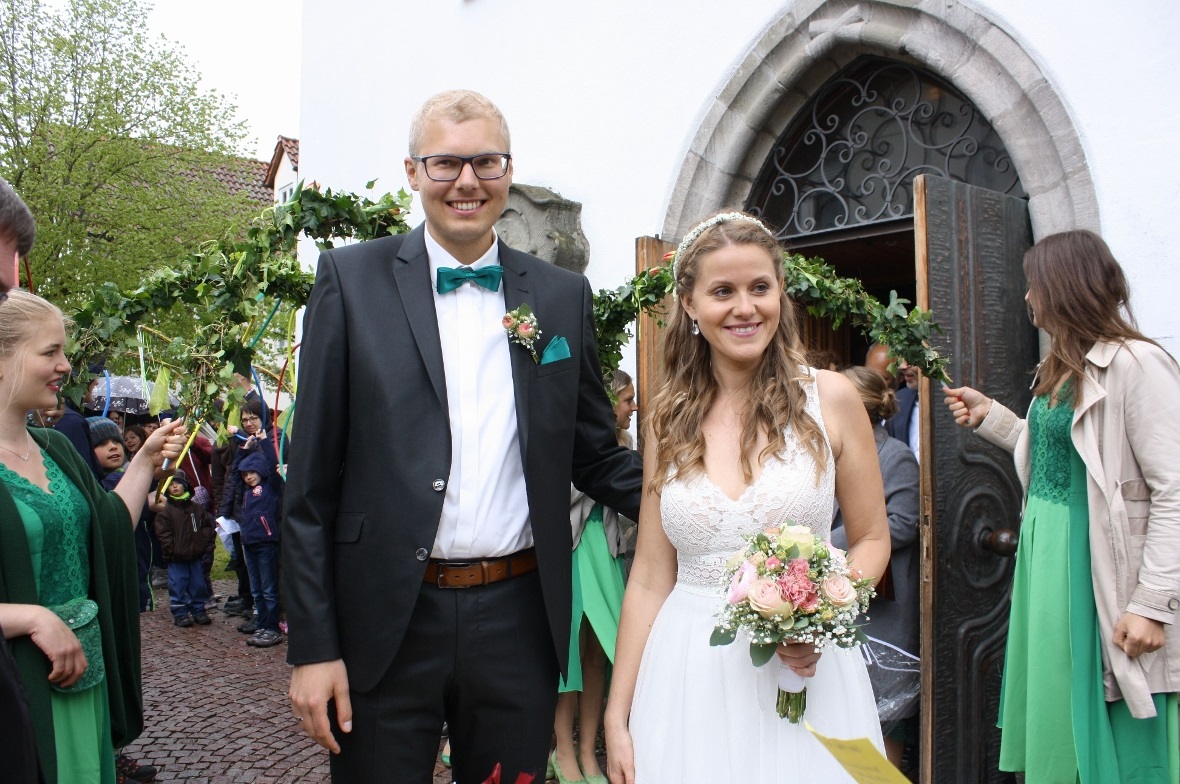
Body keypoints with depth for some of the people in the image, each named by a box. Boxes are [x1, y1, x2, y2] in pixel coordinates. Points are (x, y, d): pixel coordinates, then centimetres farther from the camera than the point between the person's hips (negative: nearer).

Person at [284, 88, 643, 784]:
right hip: (386, 621, -2)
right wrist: (312, 646, -4)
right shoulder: (353, 278, -1)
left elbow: (596, 456, 9)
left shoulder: (563, 295, 5)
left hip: (519, 621, 2)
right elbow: (313, 480, -2)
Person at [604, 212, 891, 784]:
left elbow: (871, 539, 5)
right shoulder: (669, 417, 1)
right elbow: (650, 577, 4)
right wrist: (617, 719, 3)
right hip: (689, 676, 2)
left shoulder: (830, 397, -4)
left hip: (804, 668, -1)